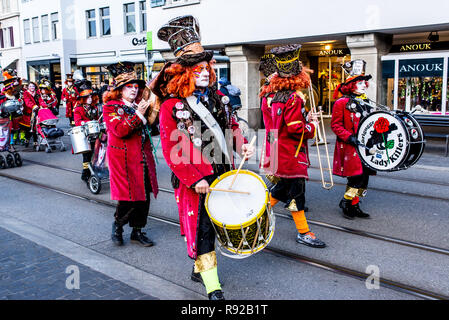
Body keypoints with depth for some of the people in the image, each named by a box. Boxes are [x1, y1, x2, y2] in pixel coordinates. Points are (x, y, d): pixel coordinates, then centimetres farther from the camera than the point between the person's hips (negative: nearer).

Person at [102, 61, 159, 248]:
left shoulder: (140, 105, 15)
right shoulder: (110, 107, -3)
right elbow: (120, 130, -17)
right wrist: (138, 114, -18)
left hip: (143, 157, 6)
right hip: (123, 159, -6)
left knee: (144, 195, 6)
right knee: (129, 198, -6)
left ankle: (137, 231, 21)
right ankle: (117, 226, 21)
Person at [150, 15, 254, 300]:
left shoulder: (216, 97, 9)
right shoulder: (171, 107, -11)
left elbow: (231, 125, 20)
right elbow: (171, 151, -14)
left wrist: (242, 146, -1)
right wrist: (194, 180, -19)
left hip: (221, 172, 7)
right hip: (195, 179, -6)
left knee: (213, 223, 17)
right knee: (202, 228, 0)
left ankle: (199, 269, 38)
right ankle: (212, 286, 10)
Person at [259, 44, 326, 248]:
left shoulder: (270, 94, 6)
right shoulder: (293, 98, -20)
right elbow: (296, 129, -23)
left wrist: (304, 117, 9)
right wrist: (312, 126, -4)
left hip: (275, 152, 8)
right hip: (291, 154, -8)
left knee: (281, 187, 22)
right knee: (296, 191, 2)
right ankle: (303, 233, 14)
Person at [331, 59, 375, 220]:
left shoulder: (365, 102, 17)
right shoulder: (342, 103, -7)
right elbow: (335, 125, -11)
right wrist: (349, 137, -20)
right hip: (349, 147, -8)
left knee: (364, 176, 9)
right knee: (356, 177, -9)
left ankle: (354, 206, 21)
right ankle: (346, 204, 10)